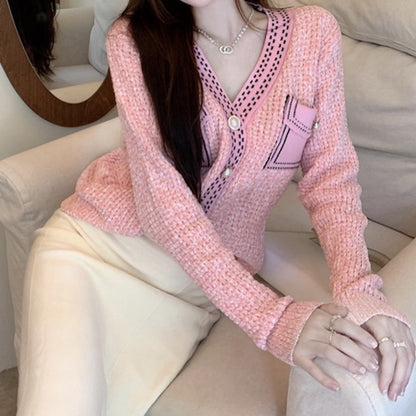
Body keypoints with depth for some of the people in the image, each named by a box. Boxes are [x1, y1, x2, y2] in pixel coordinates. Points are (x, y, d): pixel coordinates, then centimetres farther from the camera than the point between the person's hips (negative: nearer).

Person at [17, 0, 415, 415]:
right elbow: (160, 193, -20)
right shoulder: (133, 40, -11)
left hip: (201, 284, 2)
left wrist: (358, 290, -24)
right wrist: (270, 316, -31)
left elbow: (330, 177, -5)